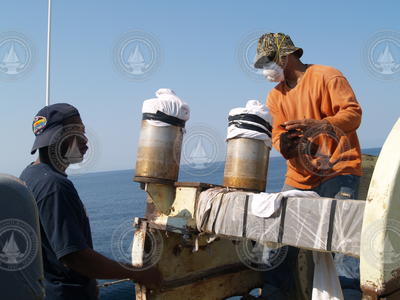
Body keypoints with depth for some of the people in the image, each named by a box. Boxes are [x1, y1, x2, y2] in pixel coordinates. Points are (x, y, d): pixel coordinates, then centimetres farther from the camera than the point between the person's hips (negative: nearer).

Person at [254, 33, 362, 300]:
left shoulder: (326, 76, -3)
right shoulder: (276, 96, 14)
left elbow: (353, 112, -12)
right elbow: (278, 134, 8)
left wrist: (319, 125, -29)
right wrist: (283, 145, -16)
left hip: (338, 171, -6)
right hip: (299, 176, 6)